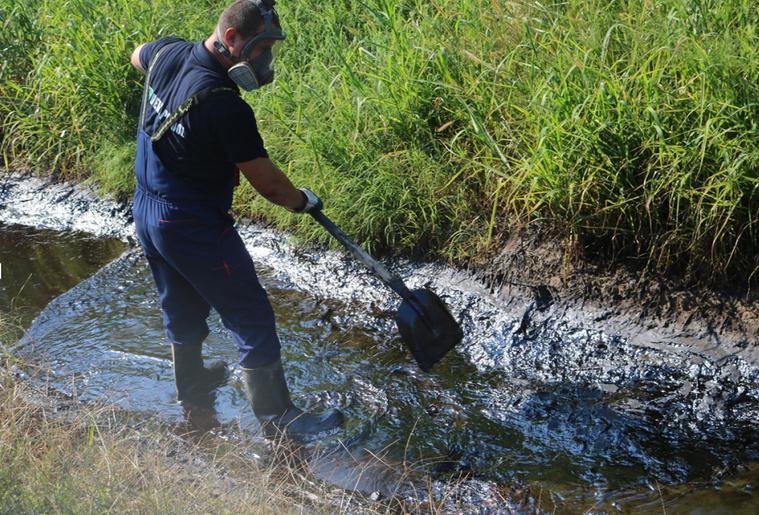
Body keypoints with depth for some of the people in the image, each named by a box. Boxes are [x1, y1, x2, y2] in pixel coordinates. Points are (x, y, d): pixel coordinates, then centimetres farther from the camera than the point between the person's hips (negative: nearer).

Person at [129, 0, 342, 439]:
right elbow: (267, 182, -20)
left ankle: (192, 383, 47)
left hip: (147, 213, 9)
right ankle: (279, 420, 8)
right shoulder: (225, 106, -28)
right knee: (252, 320, 2)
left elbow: (138, 55, 23)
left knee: (181, 307, 27)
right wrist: (302, 201, -2)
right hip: (196, 229, -9)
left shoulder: (168, 53, -5)